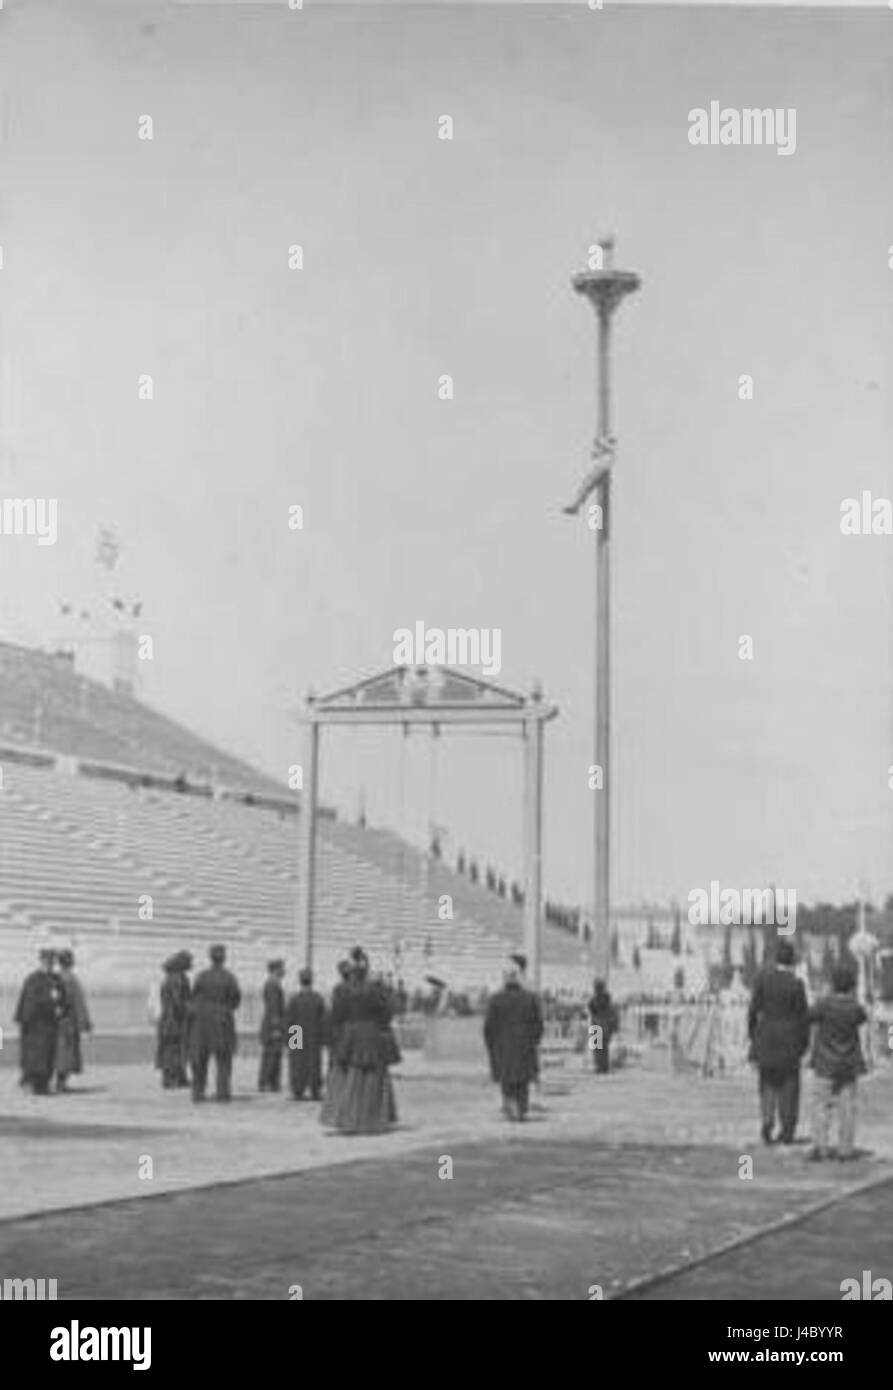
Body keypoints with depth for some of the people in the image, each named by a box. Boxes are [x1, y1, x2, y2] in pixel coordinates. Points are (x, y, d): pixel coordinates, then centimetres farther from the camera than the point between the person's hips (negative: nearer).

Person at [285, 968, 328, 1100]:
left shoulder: (294, 999, -7)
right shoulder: (319, 999, -3)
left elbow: (289, 1020, -6)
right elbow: (323, 1021, -3)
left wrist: (288, 1038, 1)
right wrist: (323, 1039, 3)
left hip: (297, 1038, -1)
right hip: (315, 1038, 1)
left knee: (298, 1066, 5)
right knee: (314, 1064, 8)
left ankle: (298, 1093, 0)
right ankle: (315, 1093, 7)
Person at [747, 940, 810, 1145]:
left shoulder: (763, 976, -9)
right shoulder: (796, 983, -14)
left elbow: (754, 1007, -4)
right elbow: (803, 1015, -8)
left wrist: (752, 1034, 8)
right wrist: (804, 1043, 3)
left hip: (766, 1035, 2)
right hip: (789, 1036, -1)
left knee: (768, 1081, 16)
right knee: (789, 1084, 11)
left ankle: (767, 1119, -5)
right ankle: (787, 1131, 12)